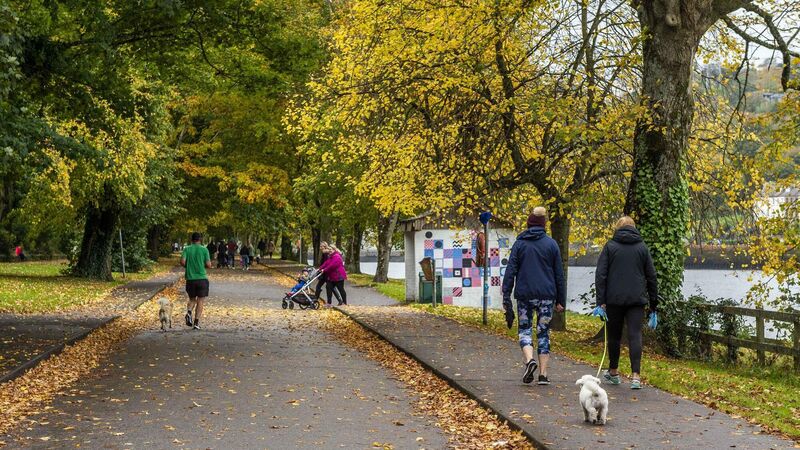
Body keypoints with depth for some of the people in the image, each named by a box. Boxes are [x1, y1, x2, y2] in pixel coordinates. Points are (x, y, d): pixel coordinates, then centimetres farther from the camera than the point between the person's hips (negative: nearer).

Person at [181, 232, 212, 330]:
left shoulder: (187, 249, 2)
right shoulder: (204, 249, -2)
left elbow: (182, 262, -10)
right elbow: (208, 265, -5)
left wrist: (188, 266, 11)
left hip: (190, 278, 2)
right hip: (202, 278, -2)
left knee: (192, 299, 18)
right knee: (200, 301, 5)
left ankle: (189, 312, -11)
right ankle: (196, 322, -1)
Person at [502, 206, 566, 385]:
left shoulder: (519, 244, 2)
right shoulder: (551, 244, 4)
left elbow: (510, 271, -3)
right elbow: (559, 274, 5)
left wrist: (506, 296, -2)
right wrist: (561, 300, 10)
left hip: (524, 294, -1)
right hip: (546, 295, 1)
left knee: (525, 329, 11)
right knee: (543, 332, 7)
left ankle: (529, 359, -16)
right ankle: (543, 374, 3)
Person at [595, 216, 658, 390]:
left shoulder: (610, 247, 3)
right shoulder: (642, 248, 7)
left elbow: (600, 275, -4)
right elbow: (651, 277, 8)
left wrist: (601, 301, -5)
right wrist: (653, 302, 14)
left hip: (614, 300, 0)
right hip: (636, 300, 0)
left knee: (614, 336, 13)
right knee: (635, 335, -4)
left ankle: (613, 372, 26)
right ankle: (635, 376, -16)